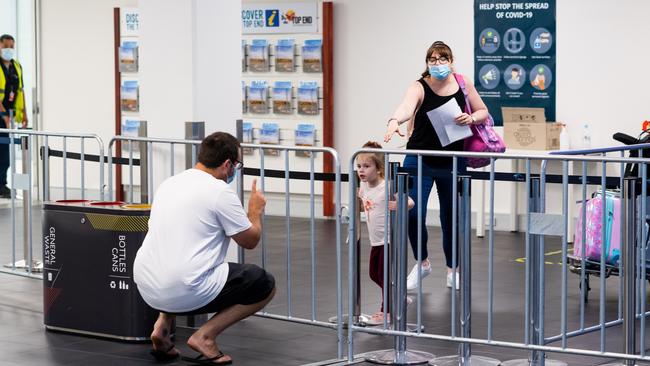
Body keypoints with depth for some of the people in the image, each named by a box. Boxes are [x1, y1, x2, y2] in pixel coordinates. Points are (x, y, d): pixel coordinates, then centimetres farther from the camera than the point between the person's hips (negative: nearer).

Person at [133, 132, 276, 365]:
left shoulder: (170, 183, 16)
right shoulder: (221, 192, -8)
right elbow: (250, 241, 3)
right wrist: (256, 210, 23)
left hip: (146, 288, 8)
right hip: (186, 292, -8)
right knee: (265, 285, 9)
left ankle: (164, 325, 17)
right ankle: (205, 336, -2)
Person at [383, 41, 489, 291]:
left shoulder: (463, 84, -2)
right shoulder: (419, 88, -14)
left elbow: (483, 111, 10)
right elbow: (406, 107, -35)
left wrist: (471, 118, -13)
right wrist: (394, 121, -57)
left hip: (452, 162, 2)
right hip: (420, 160, -2)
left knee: (450, 217, 9)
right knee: (413, 214, -12)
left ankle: (452, 269, 32)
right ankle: (422, 263, 14)